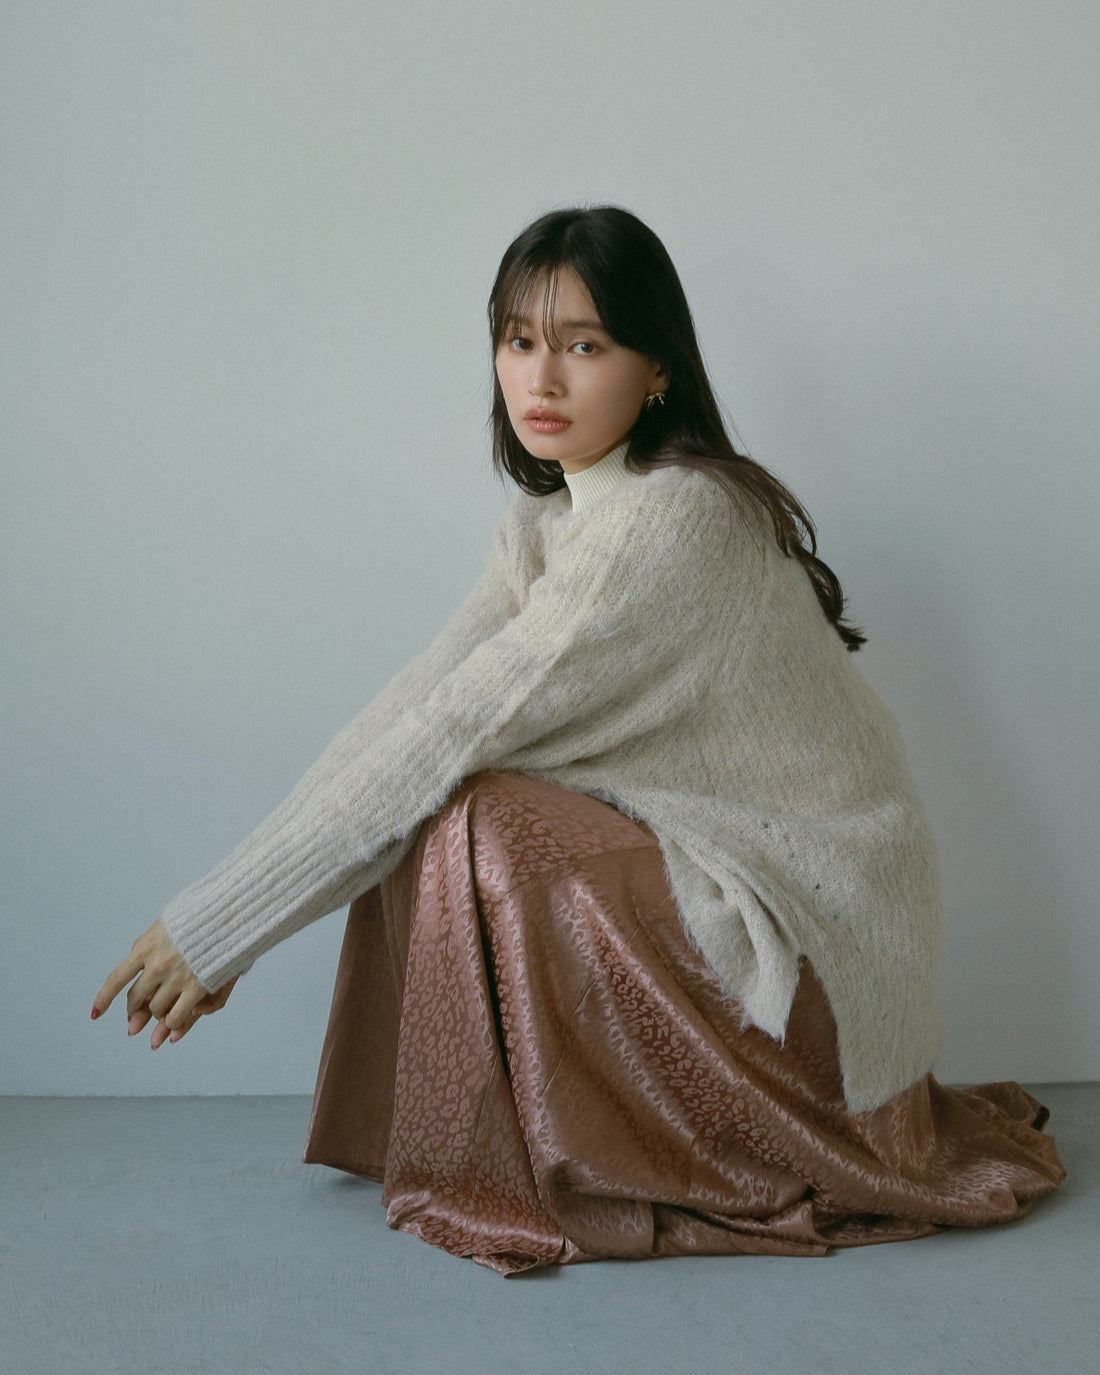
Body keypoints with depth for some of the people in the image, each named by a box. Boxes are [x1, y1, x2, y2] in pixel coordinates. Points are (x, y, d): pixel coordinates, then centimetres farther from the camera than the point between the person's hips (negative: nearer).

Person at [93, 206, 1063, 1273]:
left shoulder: (673, 517, -23)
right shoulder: (544, 523, 7)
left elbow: (455, 728, -27)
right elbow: (414, 705, -1)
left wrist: (218, 922, -23)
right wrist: (226, 910, -9)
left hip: (813, 933, -9)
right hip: (719, 870, 9)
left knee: (468, 829, -24)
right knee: (419, 815, -3)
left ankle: (532, 1187, -6)